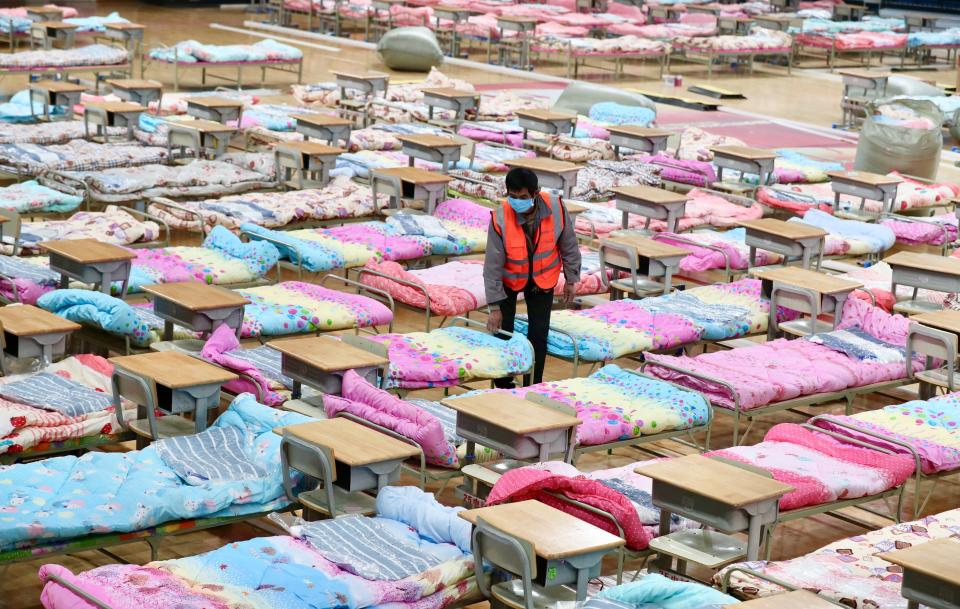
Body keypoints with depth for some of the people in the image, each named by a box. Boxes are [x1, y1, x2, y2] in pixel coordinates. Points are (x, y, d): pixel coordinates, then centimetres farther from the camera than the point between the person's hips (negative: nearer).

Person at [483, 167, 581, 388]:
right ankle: (503, 386, 18)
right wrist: (495, 307, -22)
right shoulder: (500, 219, -31)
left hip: (542, 278, 1)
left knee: (539, 333, 2)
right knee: (503, 331, 1)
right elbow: (493, 265, -24)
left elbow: (569, 245, -9)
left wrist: (571, 280, -1)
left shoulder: (556, 208, -27)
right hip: (509, 278, -1)